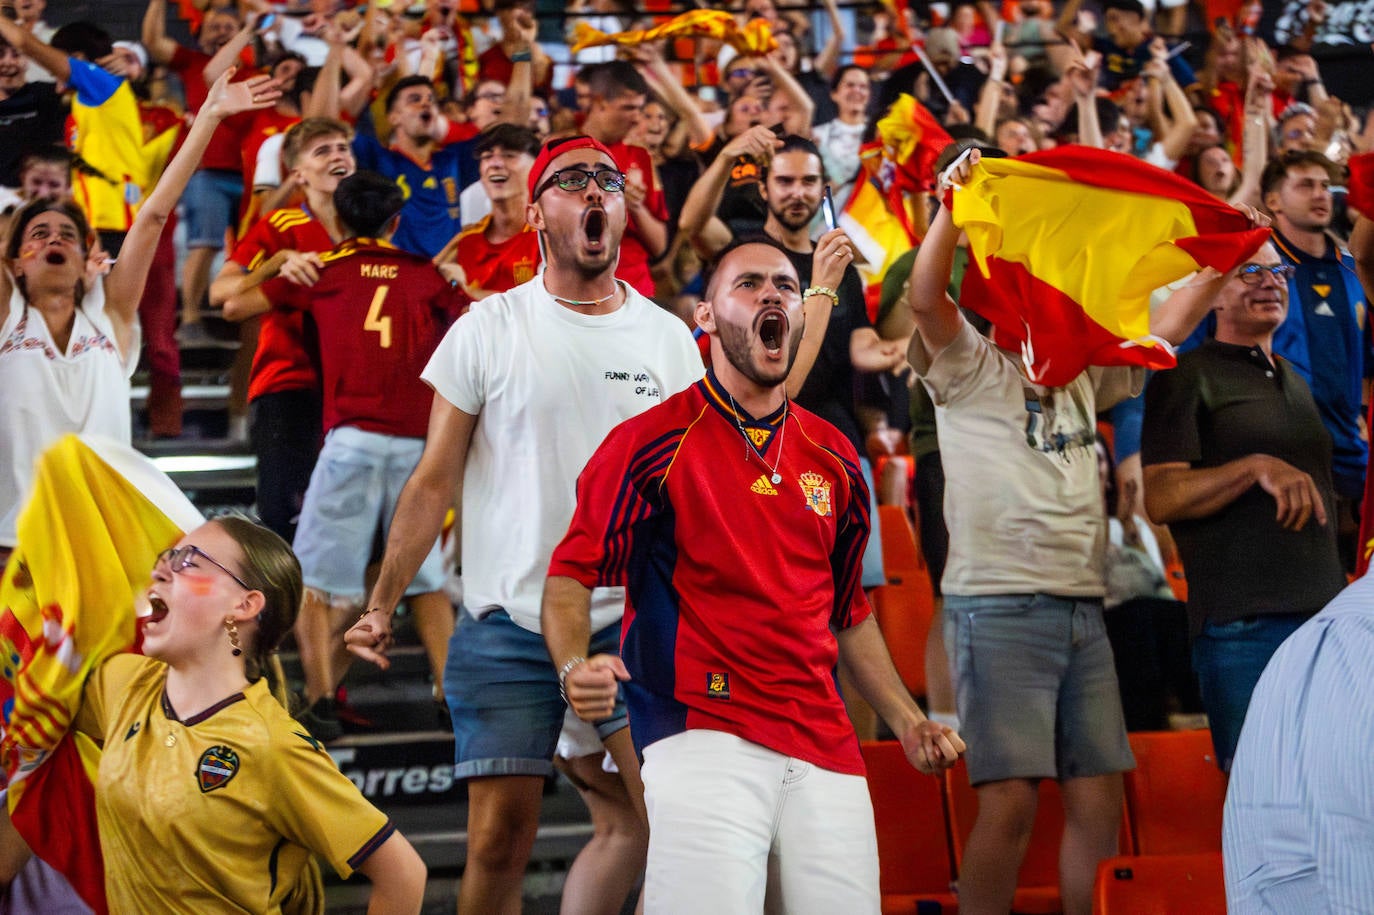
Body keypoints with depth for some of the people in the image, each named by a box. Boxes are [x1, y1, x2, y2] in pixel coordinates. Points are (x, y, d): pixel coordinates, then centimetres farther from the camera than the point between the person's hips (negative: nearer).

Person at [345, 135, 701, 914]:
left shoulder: (669, 338, 7)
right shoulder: (489, 330, 1)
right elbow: (434, 483, 2)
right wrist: (381, 607, -3)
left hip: (631, 617, 2)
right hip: (507, 625, -2)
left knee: (648, 818, -11)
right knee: (500, 836, -2)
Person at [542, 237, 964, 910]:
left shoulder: (833, 457, 17)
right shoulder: (652, 441, 0)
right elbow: (570, 575, 0)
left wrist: (907, 722, 19)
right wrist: (576, 668, -19)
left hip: (826, 749, 5)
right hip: (703, 736, -5)